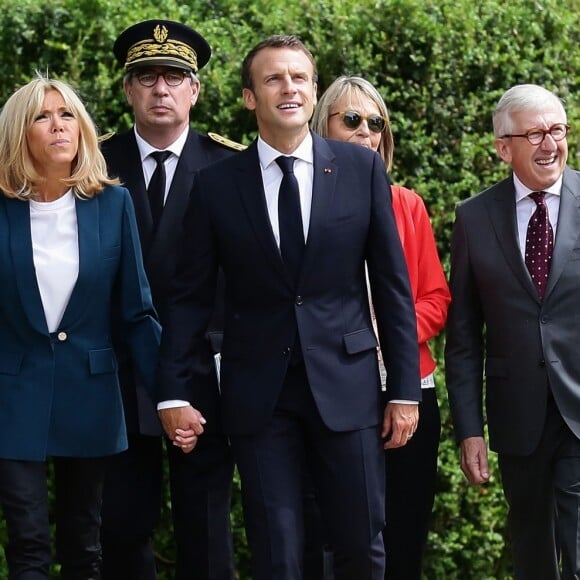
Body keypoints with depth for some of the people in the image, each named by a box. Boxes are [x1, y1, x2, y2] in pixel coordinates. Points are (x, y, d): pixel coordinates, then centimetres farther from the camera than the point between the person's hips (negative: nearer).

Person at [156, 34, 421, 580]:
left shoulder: (362, 168, 2)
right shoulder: (216, 183, 1)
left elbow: (392, 284, 3)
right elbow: (190, 296, 4)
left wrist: (405, 389, 1)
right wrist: (172, 392, -2)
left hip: (345, 384, 0)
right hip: (258, 389, 0)